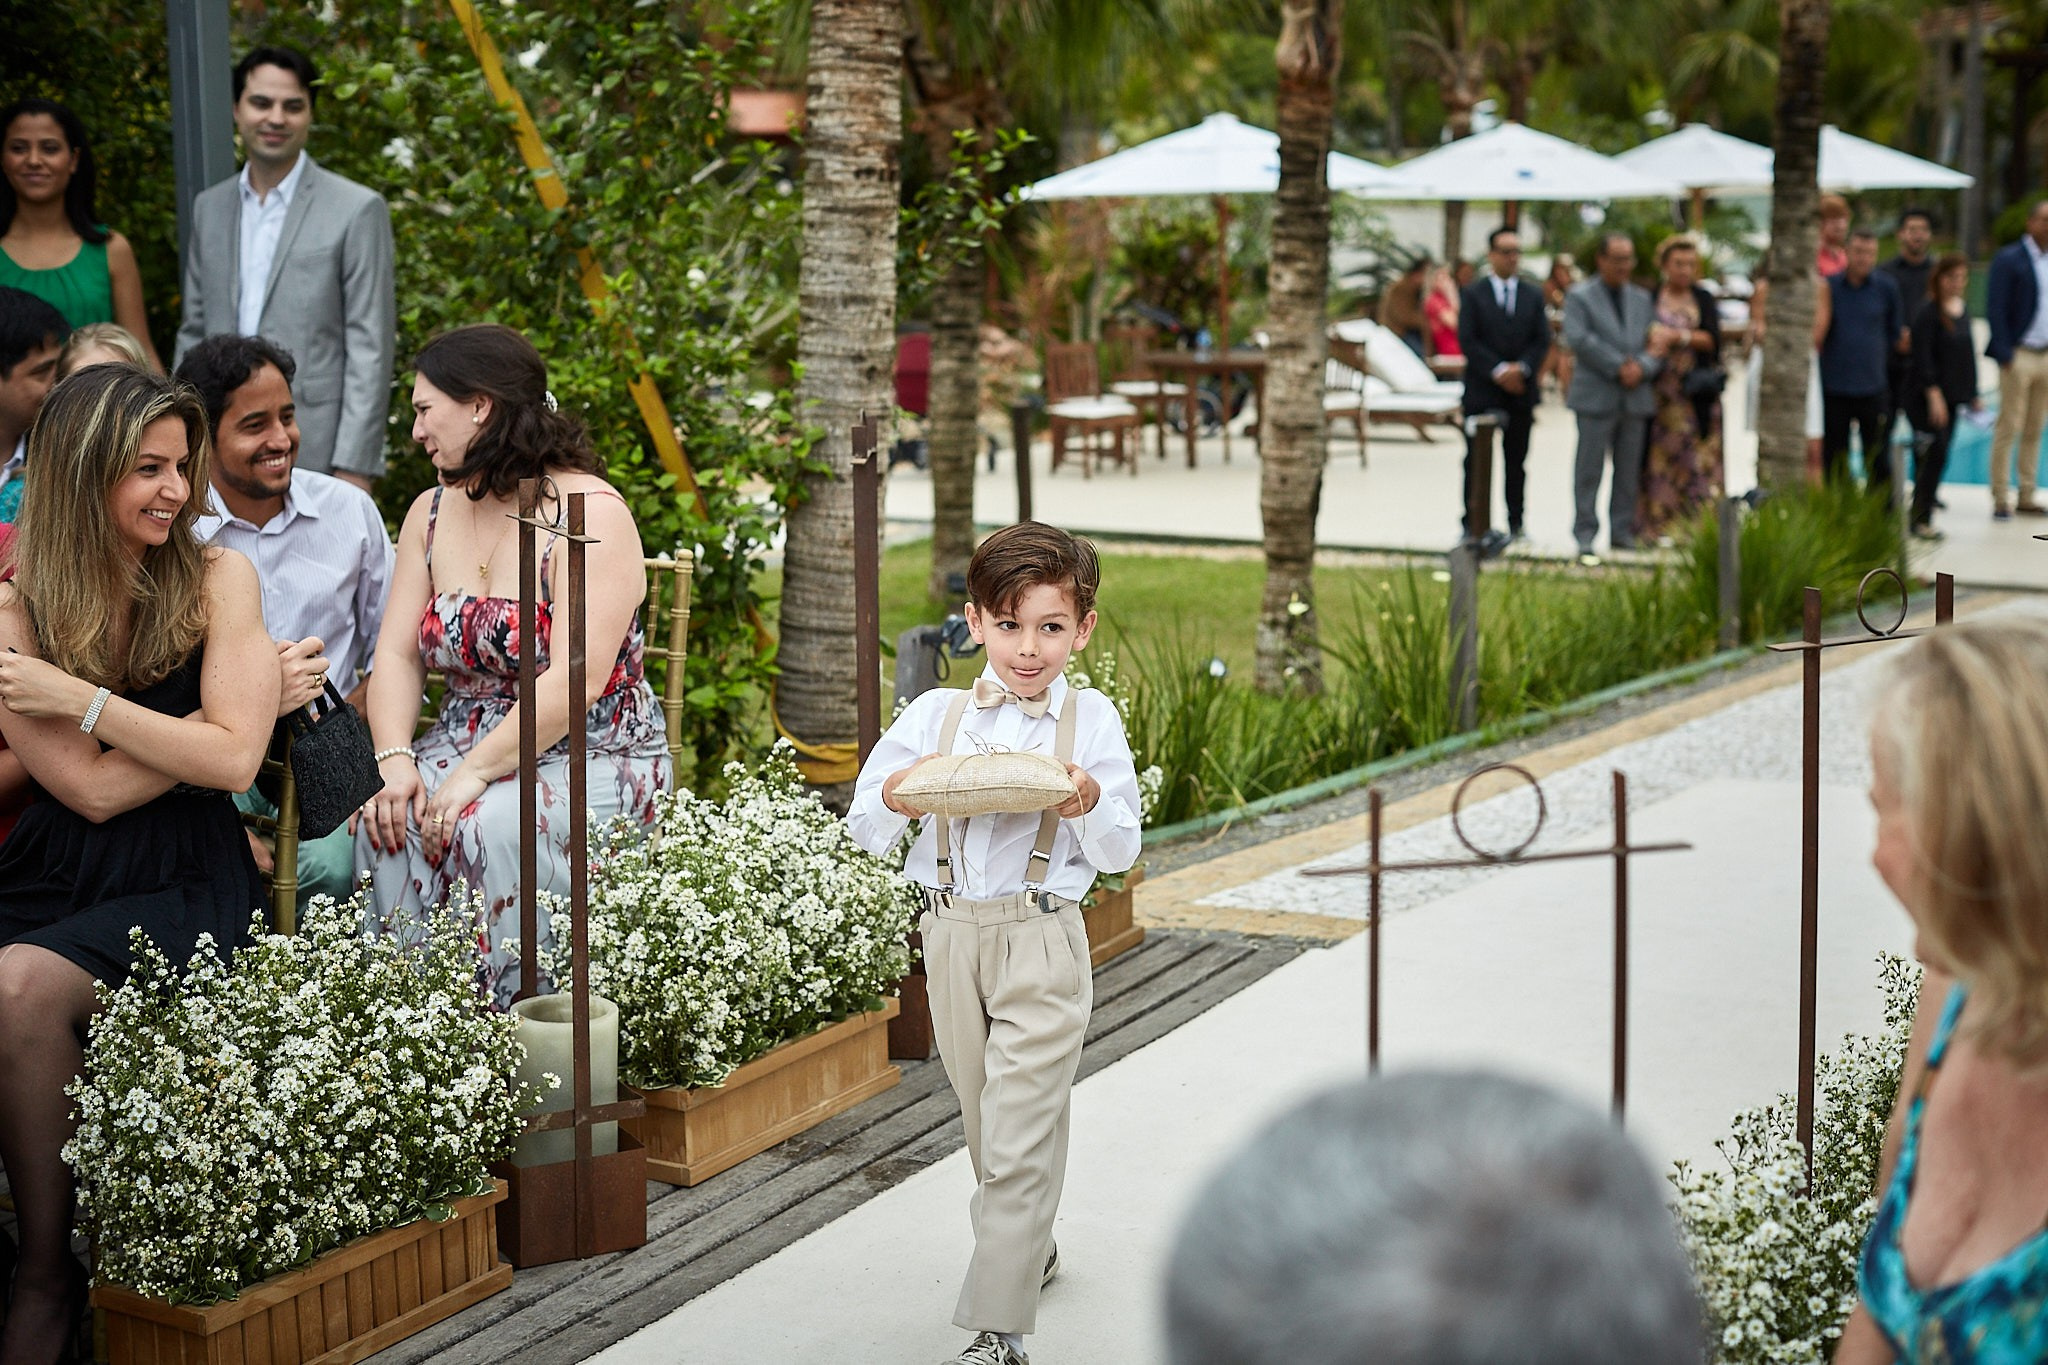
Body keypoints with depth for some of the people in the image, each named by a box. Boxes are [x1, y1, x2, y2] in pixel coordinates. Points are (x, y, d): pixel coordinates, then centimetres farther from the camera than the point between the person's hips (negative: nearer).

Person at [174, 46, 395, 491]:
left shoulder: (357, 210, -2)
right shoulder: (209, 207, 14)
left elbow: (370, 349, -6)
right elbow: (194, 333, 19)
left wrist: (354, 467, -12)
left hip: (314, 457, -4)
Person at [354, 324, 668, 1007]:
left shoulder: (592, 513, -13)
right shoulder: (432, 513, 10)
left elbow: (578, 680, -23)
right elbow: (397, 654, 3)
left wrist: (477, 773, -27)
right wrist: (394, 759, -16)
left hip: (591, 755, -5)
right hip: (466, 739, 6)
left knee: (495, 821, -34)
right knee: (387, 818, -24)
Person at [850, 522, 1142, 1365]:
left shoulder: (1090, 720, 0)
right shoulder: (934, 716, 5)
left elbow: (1119, 854, -1)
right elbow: (865, 833, 6)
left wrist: (1092, 803, -21)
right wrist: (893, 803, -16)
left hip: (1040, 940, -4)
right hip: (951, 936, 4)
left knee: (1020, 1137, -7)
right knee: (985, 1122, 18)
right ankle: (1031, 1248, 42)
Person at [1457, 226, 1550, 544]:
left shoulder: (1533, 296, 11)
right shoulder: (1473, 294, 2)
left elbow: (1542, 341, 5)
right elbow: (1467, 340, -6)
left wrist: (1521, 368, -12)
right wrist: (1498, 370, -15)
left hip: (1521, 390, 3)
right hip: (1482, 391, -3)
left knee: (1516, 462, 6)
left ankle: (1516, 524, 11)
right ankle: (1472, 525, 3)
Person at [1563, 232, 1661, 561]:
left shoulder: (1642, 299, 17)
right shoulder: (1579, 297, 2)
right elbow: (1579, 339, -11)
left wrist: (1642, 367, -10)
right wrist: (1619, 367, -14)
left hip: (1636, 395, 4)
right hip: (1595, 395, -4)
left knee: (1629, 469, 5)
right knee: (1589, 468, -4)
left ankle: (1622, 531, 12)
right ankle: (1585, 534, 0)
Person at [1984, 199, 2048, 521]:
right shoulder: (2008, 260, -6)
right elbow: (1995, 310, -11)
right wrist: (2005, 355, -16)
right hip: (2019, 356, -6)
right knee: (2008, 429, -4)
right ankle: (1999, 500, 1)